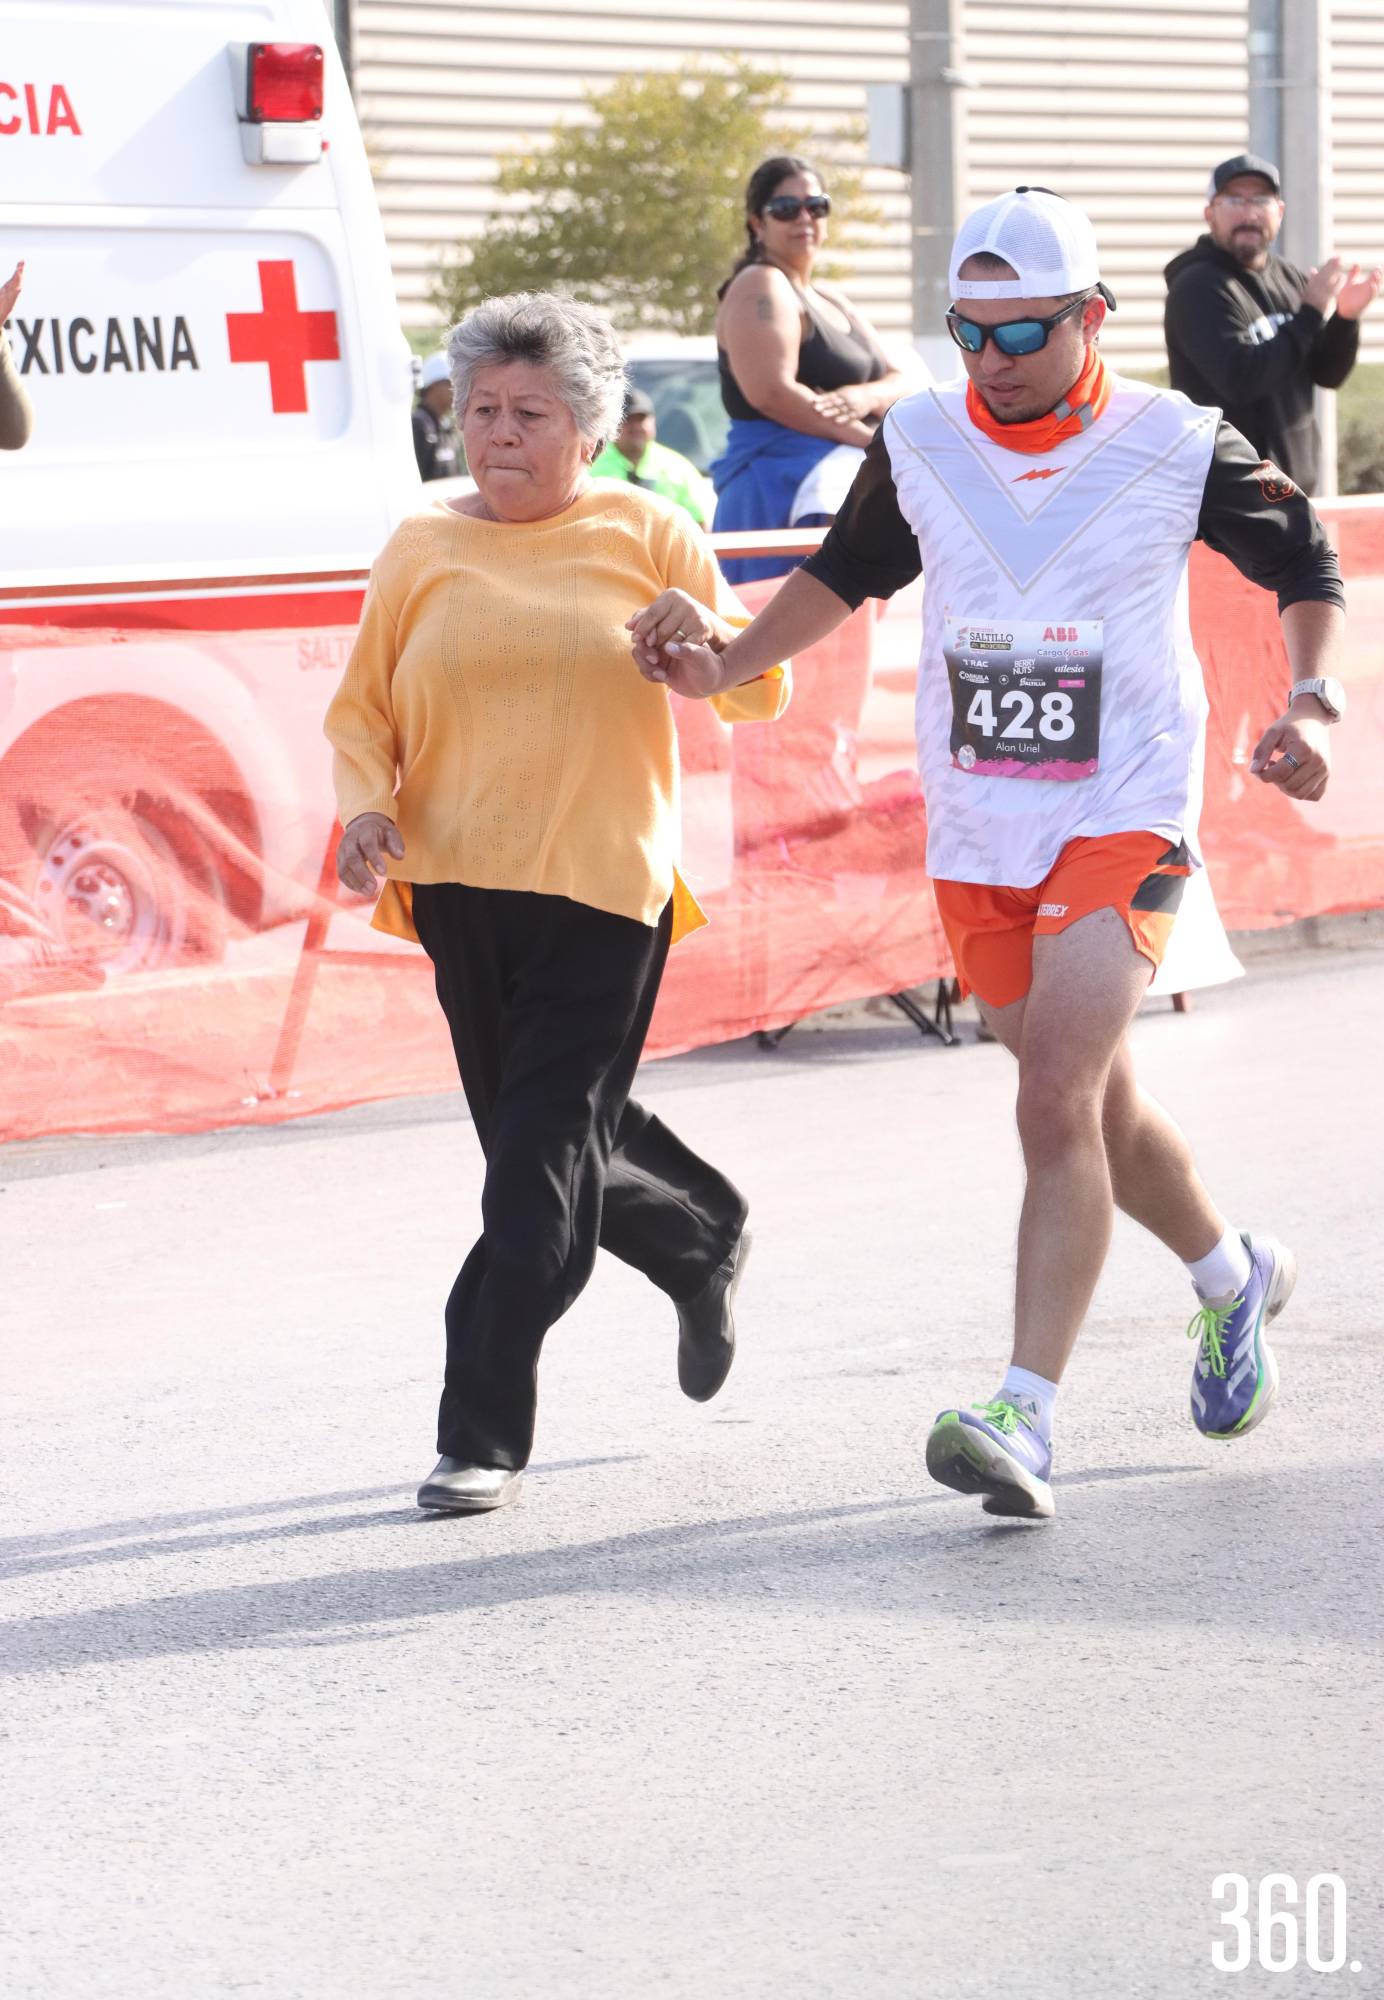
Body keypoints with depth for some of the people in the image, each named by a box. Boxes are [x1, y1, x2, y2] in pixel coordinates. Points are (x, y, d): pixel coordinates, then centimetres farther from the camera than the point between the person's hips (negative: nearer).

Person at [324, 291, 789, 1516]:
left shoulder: (645, 534, 4)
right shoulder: (422, 551, 8)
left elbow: (763, 692, 5)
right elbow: (360, 712, 11)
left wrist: (711, 637, -18)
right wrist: (367, 806, -9)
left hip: (605, 886, -3)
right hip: (460, 887, 4)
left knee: (544, 1165, -9)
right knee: (534, 1142, 14)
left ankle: (486, 1437, -6)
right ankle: (705, 1240, 44)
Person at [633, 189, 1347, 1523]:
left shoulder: (1175, 448, -6)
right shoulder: (919, 444, 2)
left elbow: (1305, 563, 8)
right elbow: (847, 574, 18)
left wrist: (1311, 700, -7)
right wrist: (723, 668, 5)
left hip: (1123, 825, -5)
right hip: (972, 838, 5)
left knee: (1059, 1103, -20)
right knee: (1091, 1109, 15)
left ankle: (1024, 1416, -23)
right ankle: (1234, 1282, 43)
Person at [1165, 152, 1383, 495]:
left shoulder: (1290, 280, 10)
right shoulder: (1197, 288, -13)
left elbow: (1328, 374, 12)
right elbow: (1239, 380, -25)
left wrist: (1345, 318, -7)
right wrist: (1311, 315, -21)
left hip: (1295, 482, 8)